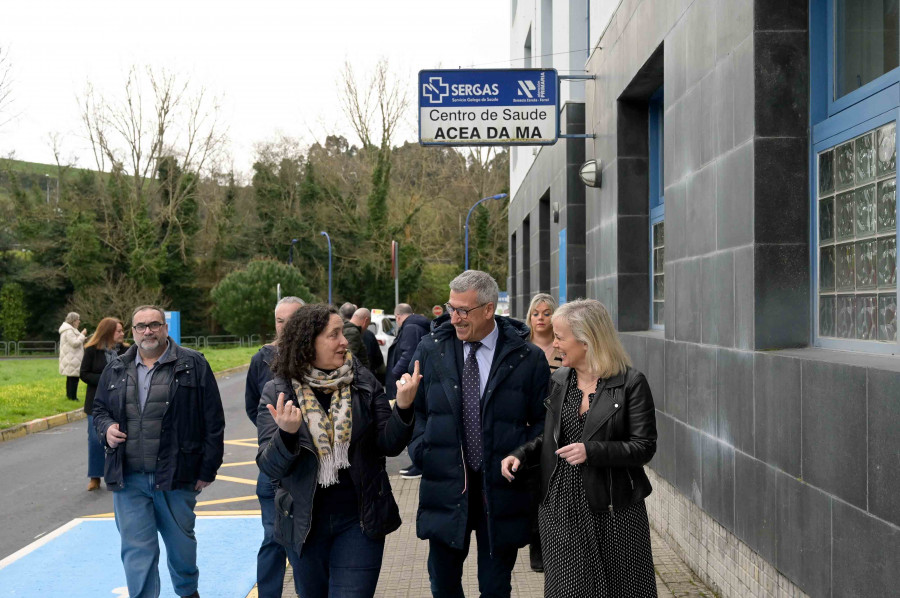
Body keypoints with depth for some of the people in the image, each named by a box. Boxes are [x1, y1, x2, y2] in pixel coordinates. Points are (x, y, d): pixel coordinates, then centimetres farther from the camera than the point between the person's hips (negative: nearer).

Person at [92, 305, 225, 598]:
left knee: (181, 542, 17)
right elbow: (99, 409, 21)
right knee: (136, 551, 2)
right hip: (128, 478, 2)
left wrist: (208, 469, -5)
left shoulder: (192, 365, -3)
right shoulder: (116, 369, 8)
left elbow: (213, 421, -3)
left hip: (176, 476, -2)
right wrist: (106, 427, -3)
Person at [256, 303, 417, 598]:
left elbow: (389, 446, -5)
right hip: (304, 523, 1)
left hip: (359, 521, -1)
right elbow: (269, 466, -11)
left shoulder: (363, 382, -3)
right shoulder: (278, 392, -7)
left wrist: (403, 407, -23)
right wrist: (287, 434, -31)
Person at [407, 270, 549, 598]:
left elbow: (542, 420, 2)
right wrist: (422, 450, -3)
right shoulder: (430, 349, 2)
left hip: (501, 491, -2)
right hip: (445, 484, 2)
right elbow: (415, 408, 10)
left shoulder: (528, 358, -5)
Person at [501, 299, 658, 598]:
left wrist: (592, 451, -21)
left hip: (614, 508, -4)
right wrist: (521, 454, 0)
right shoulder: (556, 382, 8)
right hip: (562, 507, 4)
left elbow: (645, 446, -10)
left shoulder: (631, 383, -7)